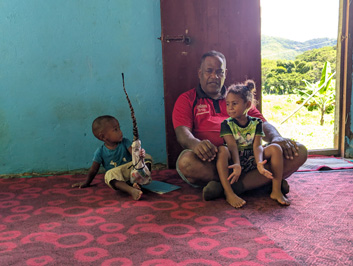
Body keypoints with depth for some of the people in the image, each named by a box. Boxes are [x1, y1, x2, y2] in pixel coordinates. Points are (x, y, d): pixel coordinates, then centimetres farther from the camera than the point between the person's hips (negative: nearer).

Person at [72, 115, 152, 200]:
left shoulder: (125, 142, -2)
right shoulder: (100, 152, -5)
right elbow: (93, 170, 5)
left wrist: (140, 154, -42)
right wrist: (86, 183, 11)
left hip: (130, 169, 2)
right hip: (116, 174, -2)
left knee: (147, 158, -17)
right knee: (110, 174, -37)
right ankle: (131, 190, -58)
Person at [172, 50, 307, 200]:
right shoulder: (187, 99, 16)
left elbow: (263, 124, 18)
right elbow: (182, 133, -1)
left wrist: (276, 138, -8)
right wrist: (195, 143, -27)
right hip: (211, 158, -3)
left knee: (299, 152, -16)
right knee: (186, 162, -39)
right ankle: (260, 180, -25)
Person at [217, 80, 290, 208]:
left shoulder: (256, 123, 3)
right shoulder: (226, 124, -3)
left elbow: (257, 146, -10)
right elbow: (232, 146, -17)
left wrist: (259, 163, -31)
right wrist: (237, 165, -35)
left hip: (251, 159, 2)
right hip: (234, 159, -2)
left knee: (275, 148, -17)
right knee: (222, 150, -33)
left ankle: (276, 191, -16)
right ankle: (229, 193, -35)